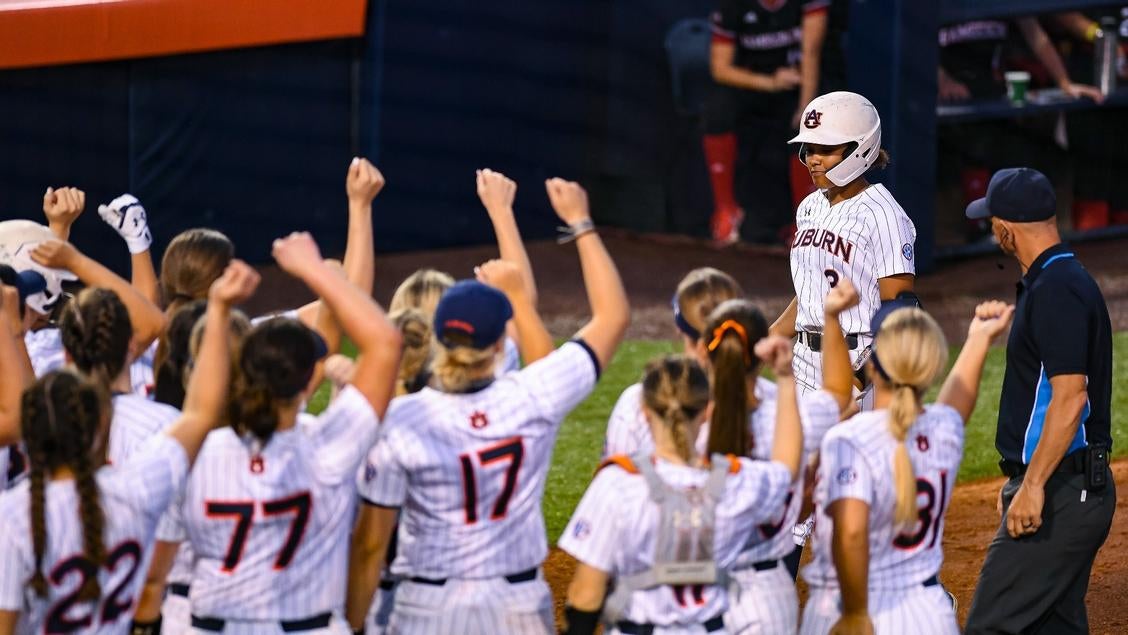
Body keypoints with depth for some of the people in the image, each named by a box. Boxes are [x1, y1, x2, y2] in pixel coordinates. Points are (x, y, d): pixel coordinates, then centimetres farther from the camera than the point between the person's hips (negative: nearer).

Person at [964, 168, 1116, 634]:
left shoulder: (1056, 290, -17)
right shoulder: (1066, 280, 16)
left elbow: (1070, 397, -24)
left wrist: (1033, 486, -25)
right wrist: (1019, 478, 26)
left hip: (1060, 491, -11)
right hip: (1080, 490, 11)